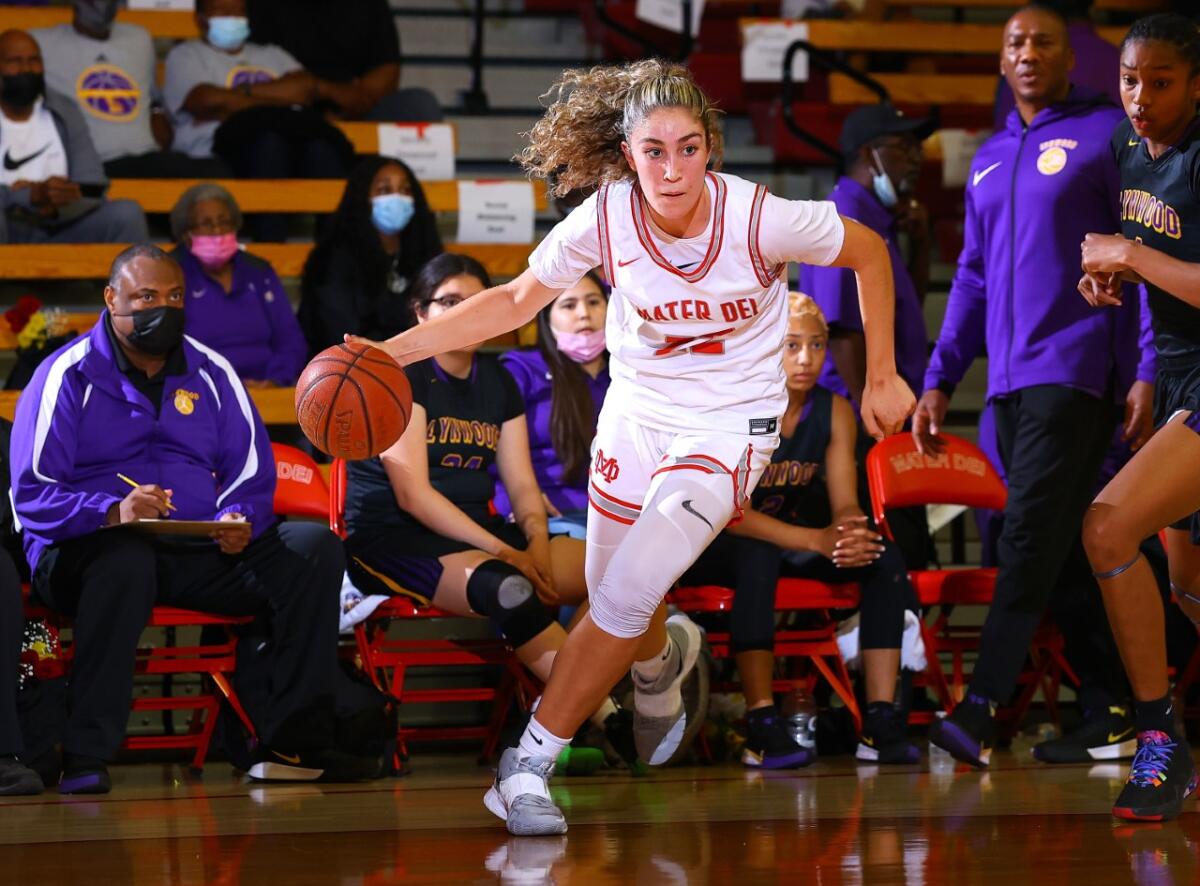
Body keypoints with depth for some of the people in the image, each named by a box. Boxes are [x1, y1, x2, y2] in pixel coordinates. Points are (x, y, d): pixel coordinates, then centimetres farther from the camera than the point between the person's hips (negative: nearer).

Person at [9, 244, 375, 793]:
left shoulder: (211, 373, 15)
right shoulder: (68, 376, -1)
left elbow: (252, 470, 12)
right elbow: (32, 495, -9)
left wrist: (238, 520, -12)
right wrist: (113, 511, -28)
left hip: (200, 552, 5)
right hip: (87, 553, -5)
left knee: (314, 548, -16)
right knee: (125, 558, -41)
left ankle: (292, 745, -18)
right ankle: (85, 758, -38)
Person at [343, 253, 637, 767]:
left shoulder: (497, 382, 16)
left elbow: (522, 484, 12)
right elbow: (412, 493, -15)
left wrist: (536, 542, -11)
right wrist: (505, 552, -20)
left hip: (474, 533, 7)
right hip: (394, 541, -7)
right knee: (508, 588, -36)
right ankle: (611, 724, -34)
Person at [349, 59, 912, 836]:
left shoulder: (760, 218, -25)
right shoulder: (606, 219, -18)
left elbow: (869, 252, -6)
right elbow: (517, 301, -2)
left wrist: (881, 378, 1)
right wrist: (397, 349, -11)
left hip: (730, 425, -3)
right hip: (638, 412, 4)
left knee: (623, 602, -17)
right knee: (617, 608, 12)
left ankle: (530, 763, -3)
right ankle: (664, 662, 51)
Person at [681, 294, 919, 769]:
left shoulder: (834, 411, -2)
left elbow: (845, 503, -6)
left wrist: (851, 532, -32)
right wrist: (816, 540, -38)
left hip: (789, 542, 6)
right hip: (712, 547, -6)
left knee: (884, 556, -17)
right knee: (757, 555, -39)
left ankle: (881, 721, -20)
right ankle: (761, 727, -37)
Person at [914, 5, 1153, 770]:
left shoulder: (1105, 135, -1)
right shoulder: (989, 160, 19)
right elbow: (973, 278, 23)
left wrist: (1147, 371, -12)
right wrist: (940, 381, 16)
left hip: (1076, 368, -7)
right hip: (1011, 378, 7)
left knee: (1031, 531, -15)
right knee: (1065, 548, 6)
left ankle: (981, 711, -22)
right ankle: (1114, 713, 9)